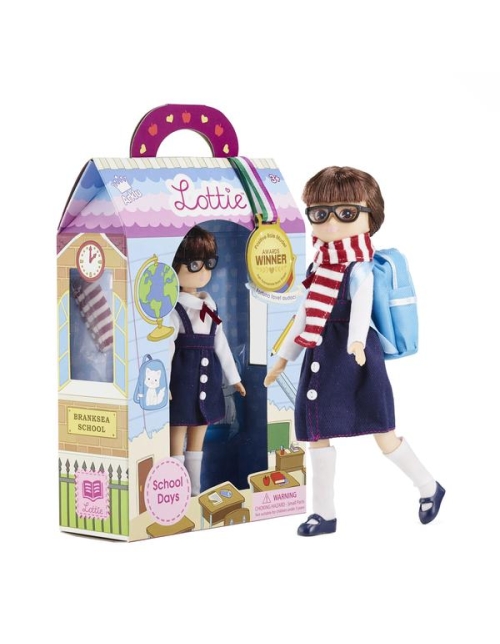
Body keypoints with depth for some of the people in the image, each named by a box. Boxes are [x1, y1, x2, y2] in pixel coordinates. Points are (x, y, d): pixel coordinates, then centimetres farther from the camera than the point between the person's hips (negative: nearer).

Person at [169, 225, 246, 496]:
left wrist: (233, 377, 18)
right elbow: (166, 348, -19)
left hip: (207, 378, 7)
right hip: (182, 378, -7)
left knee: (198, 437, 14)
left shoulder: (209, 306, 9)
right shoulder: (174, 309, -13)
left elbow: (221, 343, 15)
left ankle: (195, 491, 22)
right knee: (177, 437, 0)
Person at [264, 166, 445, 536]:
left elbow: (362, 309, -31)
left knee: (383, 435, 0)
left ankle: (429, 488, 20)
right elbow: (305, 318, 20)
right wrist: (284, 357, 23)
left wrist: (356, 342, -49)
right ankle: (324, 512, 14)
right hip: (322, 360, 8)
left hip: (354, 361, -8)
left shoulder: (359, 271, -13)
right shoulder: (322, 271, 11)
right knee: (317, 433, 6)